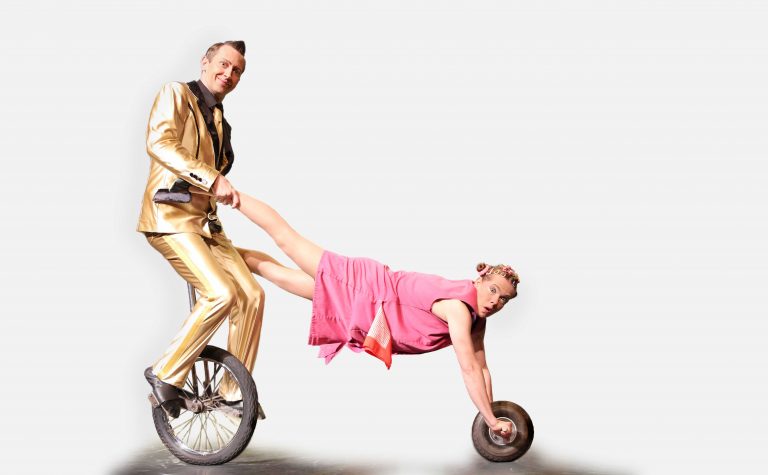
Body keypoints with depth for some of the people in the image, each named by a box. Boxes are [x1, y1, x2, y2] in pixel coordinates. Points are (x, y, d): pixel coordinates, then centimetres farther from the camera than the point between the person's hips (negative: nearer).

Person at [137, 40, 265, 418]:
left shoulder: (220, 122, 22)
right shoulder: (175, 94, -2)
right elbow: (159, 143, -19)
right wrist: (212, 179, -29)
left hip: (205, 220, 8)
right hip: (171, 216, -8)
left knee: (252, 295, -4)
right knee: (221, 294, -23)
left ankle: (234, 391, 7)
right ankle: (166, 374, -9)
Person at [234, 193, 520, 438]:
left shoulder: (477, 321, -4)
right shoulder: (459, 307, -30)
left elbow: (481, 368, 3)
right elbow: (469, 369, -33)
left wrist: (491, 417, 0)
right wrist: (491, 420, -31)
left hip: (363, 310, 6)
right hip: (363, 287, -6)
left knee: (280, 274, 19)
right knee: (284, 237, 4)